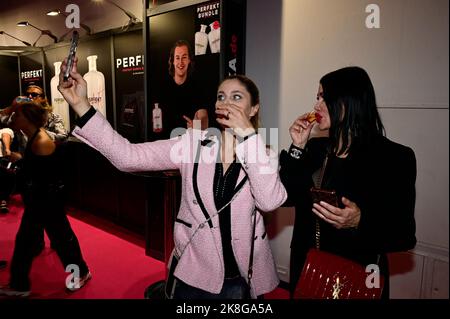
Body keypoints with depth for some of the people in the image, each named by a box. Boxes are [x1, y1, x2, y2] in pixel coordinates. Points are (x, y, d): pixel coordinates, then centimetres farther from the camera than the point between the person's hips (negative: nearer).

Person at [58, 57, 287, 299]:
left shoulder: (263, 156, -6)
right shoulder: (193, 142, -7)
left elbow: (270, 201, -25)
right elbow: (128, 157, -15)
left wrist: (248, 134, -25)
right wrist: (80, 104, -24)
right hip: (193, 273, 0)